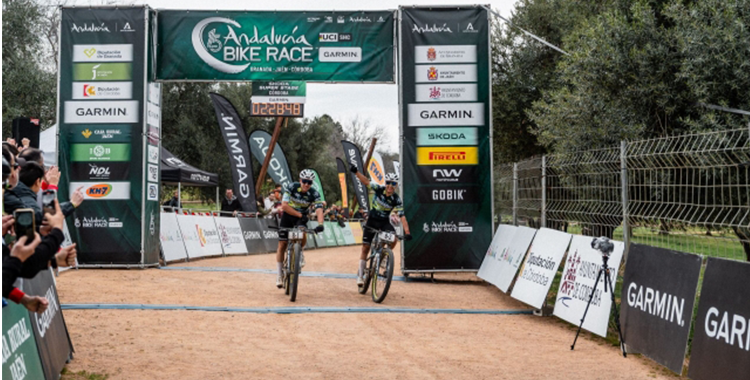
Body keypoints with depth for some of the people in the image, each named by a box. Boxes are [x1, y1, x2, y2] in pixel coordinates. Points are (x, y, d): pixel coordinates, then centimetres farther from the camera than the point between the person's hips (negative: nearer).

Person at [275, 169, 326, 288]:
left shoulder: (314, 194, -19)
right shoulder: (291, 187, -22)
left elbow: (319, 209, -32)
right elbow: (284, 205, -27)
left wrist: (320, 224, -49)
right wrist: (300, 214, -30)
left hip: (302, 217, 0)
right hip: (288, 215, 0)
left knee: (303, 238, -29)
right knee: (282, 245, -3)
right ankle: (280, 275, 10)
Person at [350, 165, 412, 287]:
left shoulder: (396, 200, -16)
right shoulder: (379, 189, -15)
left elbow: (402, 217, -21)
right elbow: (366, 181, -18)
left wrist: (407, 232, -31)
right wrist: (356, 172, -33)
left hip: (385, 222, 0)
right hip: (372, 220, 0)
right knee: (365, 248, -1)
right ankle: (360, 275, 9)